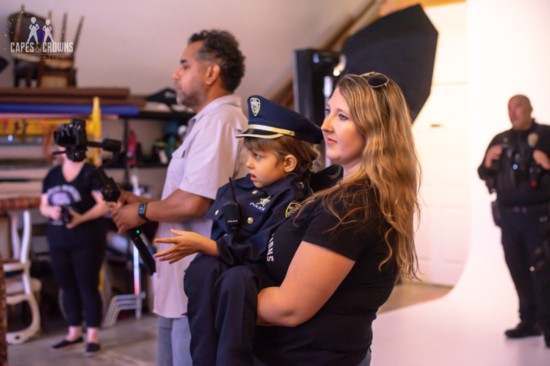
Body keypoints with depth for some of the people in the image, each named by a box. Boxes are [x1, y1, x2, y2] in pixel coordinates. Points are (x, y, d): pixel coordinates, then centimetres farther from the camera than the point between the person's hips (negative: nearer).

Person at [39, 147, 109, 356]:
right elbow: (43, 205, 12)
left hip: (87, 241, -5)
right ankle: (74, 332, 23)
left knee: (88, 286, -1)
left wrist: (82, 218, -26)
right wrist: (51, 211, -11)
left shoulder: (91, 172, -7)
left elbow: (104, 204, -12)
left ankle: (92, 335, 7)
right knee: (68, 287, 11)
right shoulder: (52, 175, 11)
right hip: (58, 241, 6)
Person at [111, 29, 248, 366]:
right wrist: (143, 203, 8)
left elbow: (192, 203, -26)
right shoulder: (216, 119, 17)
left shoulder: (218, 120, -17)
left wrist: (141, 212, -9)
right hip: (185, 286, 10)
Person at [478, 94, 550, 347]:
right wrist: (487, 163, -6)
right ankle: (529, 321, 18)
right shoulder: (499, 140, 12)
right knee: (518, 269, 9)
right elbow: (483, 175, 15)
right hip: (508, 215, 5)